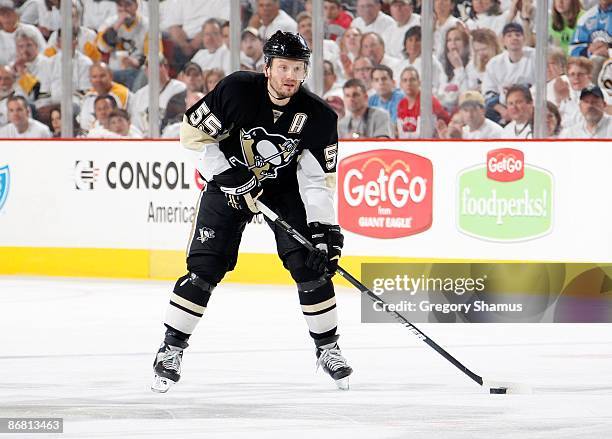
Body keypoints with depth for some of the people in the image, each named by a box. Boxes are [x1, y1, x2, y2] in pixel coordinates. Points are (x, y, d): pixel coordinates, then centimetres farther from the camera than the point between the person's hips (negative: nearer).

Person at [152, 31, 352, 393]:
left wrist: (324, 227, -24)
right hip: (228, 184, -2)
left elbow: (318, 179, -14)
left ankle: (328, 348, 7)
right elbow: (194, 133, -15)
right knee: (204, 268, -10)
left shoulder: (318, 117, -19)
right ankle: (171, 349, 1)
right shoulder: (237, 90, -24)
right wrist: (227, 175, -22)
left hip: (285, 190, 2)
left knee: (311, 266, -10)